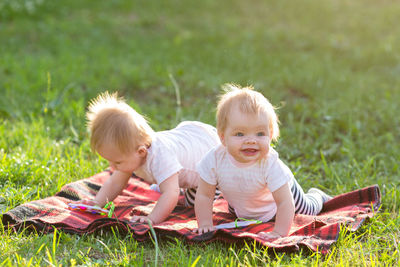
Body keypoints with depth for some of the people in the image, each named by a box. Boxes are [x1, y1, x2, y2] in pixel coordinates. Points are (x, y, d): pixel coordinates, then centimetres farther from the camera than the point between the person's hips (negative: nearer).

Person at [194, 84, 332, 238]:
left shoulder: (270, 163, -45)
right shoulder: (215, 159, -38)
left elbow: (285, 203, -41)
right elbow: (204, 195, -26)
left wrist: (279, 233, -47)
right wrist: (205, 224, -32)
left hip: (282, 189, -3)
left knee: (308, 210, 23)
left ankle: (316, 195, 53)